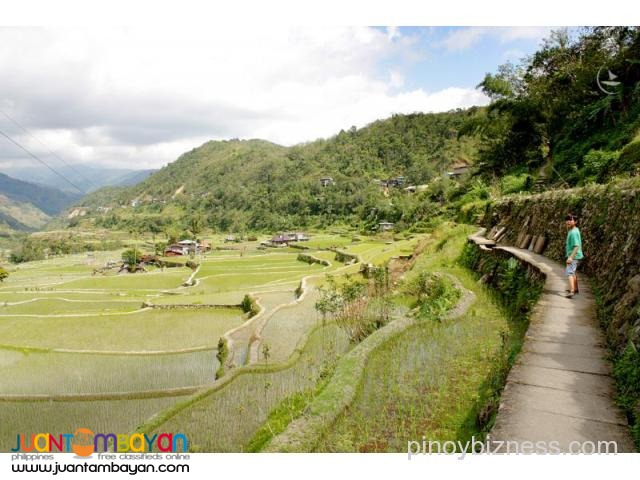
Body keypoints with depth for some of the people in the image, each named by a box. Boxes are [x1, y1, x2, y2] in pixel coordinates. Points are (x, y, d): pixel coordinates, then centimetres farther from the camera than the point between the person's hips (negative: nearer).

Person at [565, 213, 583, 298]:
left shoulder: (574, 232, -21)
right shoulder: (575, 229, 8)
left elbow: (577, 246, -28)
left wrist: (571, 257, -32)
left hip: (574, 256, -11)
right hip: (573, 255, 11)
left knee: (570, 273, -20)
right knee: (573, 272, 26)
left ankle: (572, 291, -33)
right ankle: (575, 289, 42)